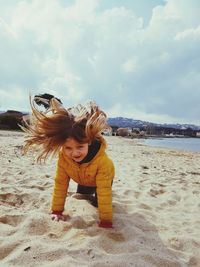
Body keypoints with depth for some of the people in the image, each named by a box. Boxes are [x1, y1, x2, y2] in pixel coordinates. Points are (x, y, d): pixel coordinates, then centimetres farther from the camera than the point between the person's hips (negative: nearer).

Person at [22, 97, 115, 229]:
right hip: (84, 180, 3)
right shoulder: (63, 157, -36)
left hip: (102, 178, -3)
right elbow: (60, 184, -26)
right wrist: (57, 210, -23)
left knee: (98, 202, -5)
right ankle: (90, 191, 45)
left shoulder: (101, 159, -47)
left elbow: (104, 191, -44)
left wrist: (106, 221, -40)